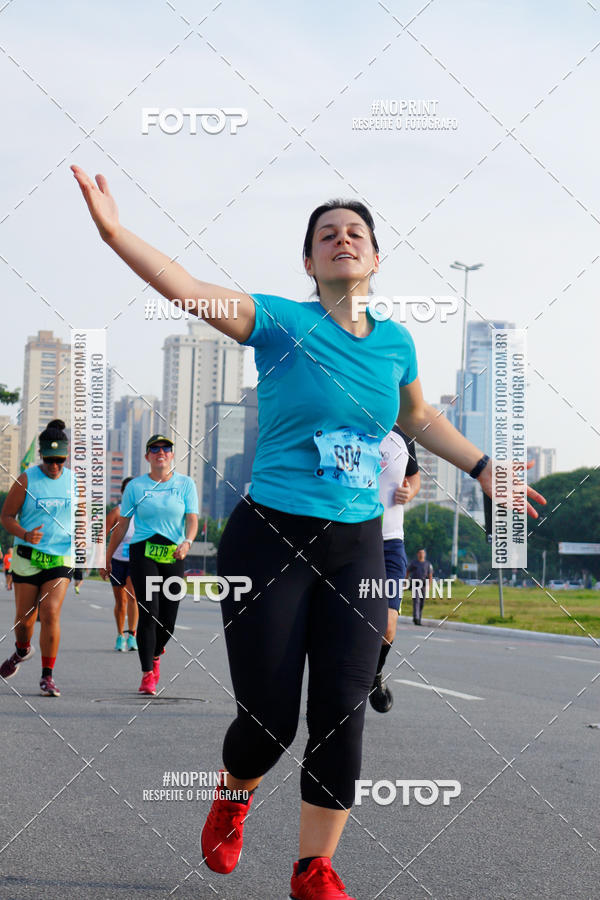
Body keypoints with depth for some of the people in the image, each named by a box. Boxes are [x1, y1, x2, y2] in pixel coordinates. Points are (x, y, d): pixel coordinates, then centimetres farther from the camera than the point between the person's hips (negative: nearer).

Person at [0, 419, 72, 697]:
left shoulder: (74, 480, 2)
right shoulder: (27, 479, -5)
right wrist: (24, 534, -22)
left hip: (61, 558, 1)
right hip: (28, 557, 0)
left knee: (50, 613, -14)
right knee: (24, 617, 8)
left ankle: (48, 675, -4)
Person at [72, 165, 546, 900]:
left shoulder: (396, 342, 7)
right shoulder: (282, 323, -7)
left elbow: (417, 417, 27)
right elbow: (188, 290, -21)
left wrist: (481, 467, 26)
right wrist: (114, 232, -34)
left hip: (357, 549, 4)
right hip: (270, 540, -4)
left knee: (342, 714, 0)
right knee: (270, 718, -1)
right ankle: (232, 798, 34)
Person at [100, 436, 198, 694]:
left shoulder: (186, 484, 8)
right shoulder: (135, 486, 6)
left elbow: (192, 520, -1)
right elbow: (122, 525, 11)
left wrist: (187, 542, -21)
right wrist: (108, 557, 11)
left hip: (173, 556, 1)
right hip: (142, 552, -1)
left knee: (168, 619, 3)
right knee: (149, 612, -14)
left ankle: (155, 655, 35)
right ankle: (147, 674, -10)